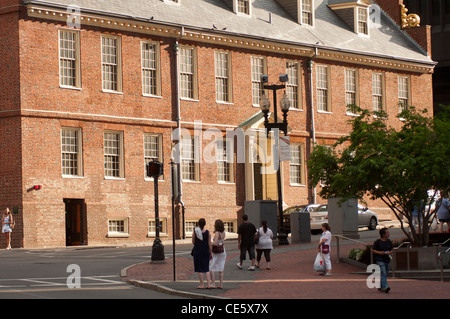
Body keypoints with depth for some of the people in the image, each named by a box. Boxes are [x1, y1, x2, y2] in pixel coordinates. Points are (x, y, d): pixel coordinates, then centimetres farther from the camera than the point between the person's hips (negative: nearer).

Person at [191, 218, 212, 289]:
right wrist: (210, 253, 7)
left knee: (199, 268, 5)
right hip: (206, 251, 2)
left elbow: (193, 242, -1)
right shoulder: (207, 232, -4)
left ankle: (202, 285, 5)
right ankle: (208, 284, 3)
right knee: (206, 268, 10)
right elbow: (209, 244, -1)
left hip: (197, 250, -2)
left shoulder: (195, 231, -7)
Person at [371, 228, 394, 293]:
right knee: (383, 273, -18)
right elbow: (372, 250, -4)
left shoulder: (389, 241, 8)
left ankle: (380, 287, 27)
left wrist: (389, 252, -8)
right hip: (380, 260, -6)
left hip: (387, 259, 6)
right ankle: (385, 287, -28)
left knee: (386, 274, 12)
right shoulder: (377, 241, -7)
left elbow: (392, 250, 15)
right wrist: (379, 252, -19)